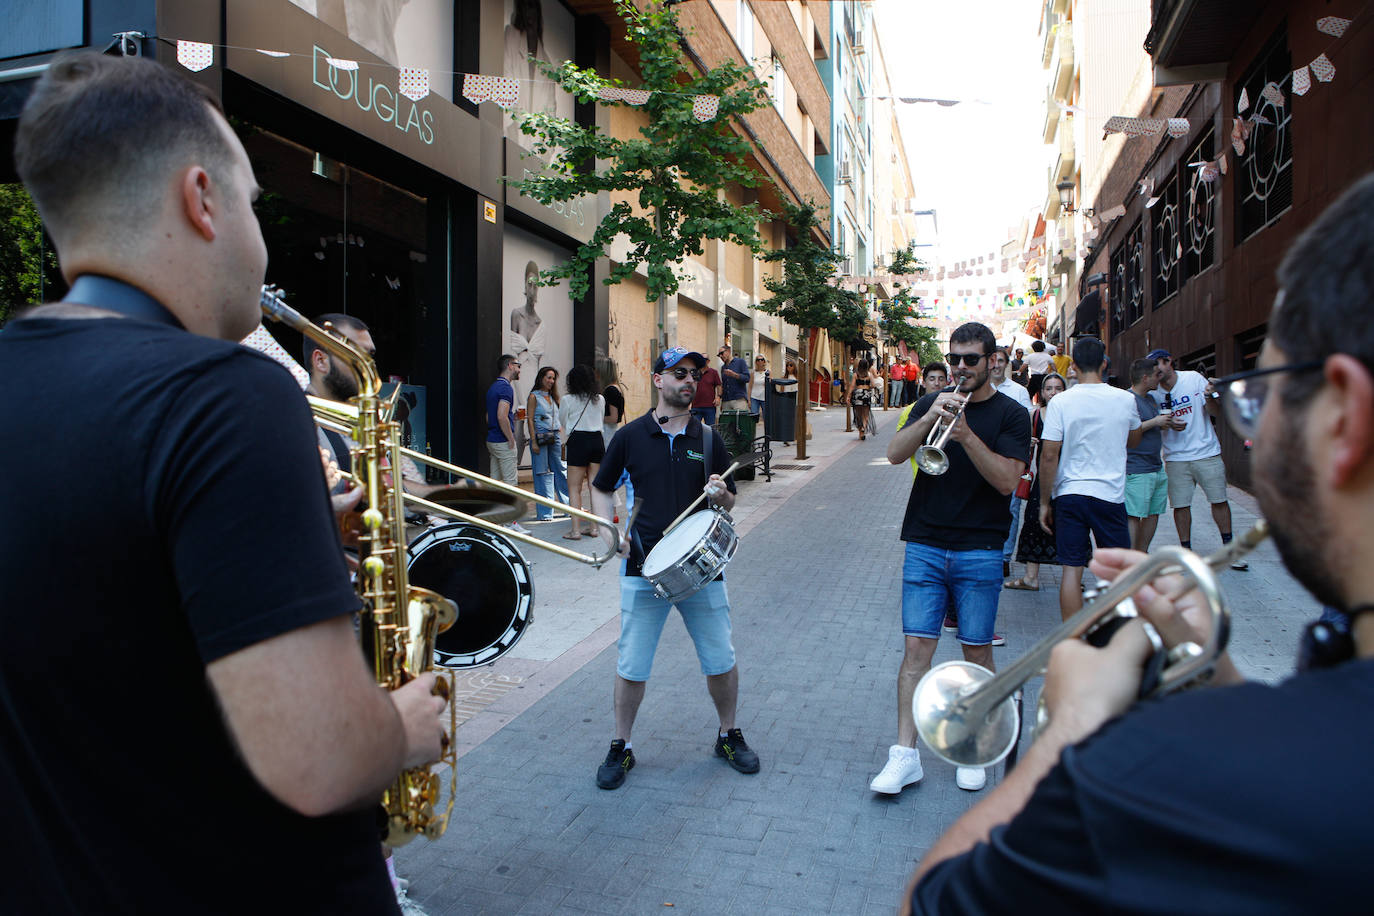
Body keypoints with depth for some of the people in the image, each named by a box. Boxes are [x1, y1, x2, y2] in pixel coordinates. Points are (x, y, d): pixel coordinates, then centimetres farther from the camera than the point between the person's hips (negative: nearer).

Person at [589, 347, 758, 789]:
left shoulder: (708, 438, 5)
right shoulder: (630, 436, 2)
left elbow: (730, 503, 9)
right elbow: (600, 488, 12)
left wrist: (720, 495, -14)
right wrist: (610, 532, -3)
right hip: (644, 569, -1)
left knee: (721, 661, 8)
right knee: (631, 665, 4)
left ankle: (729, 736, 32)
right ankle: (621, 748, 23)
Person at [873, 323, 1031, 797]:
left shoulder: (1011, 414, 1)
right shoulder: (932, 403, 9)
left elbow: (1007, 480, -11)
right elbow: (895, 453, -4)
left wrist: (966, 435, -22)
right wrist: (928, 419, -19)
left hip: (980, 552, -1)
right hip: (924, 546, 2)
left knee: (977, 650, 6)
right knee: (917, 646, -2)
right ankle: (905, 753, 3)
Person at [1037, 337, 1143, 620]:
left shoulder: (1060, 402, -7)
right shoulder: (1125, 399, 0)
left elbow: (1049, 456, -8)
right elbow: (1134, 441, 17)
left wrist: (1045, 502, -1)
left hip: (1069, 494, -1)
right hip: (1110, 494, 1)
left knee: (1071, 570, 3)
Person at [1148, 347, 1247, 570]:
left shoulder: (1194, 379, -2)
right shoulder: (1154, 392, 1)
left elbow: (1215, 411, 1)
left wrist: (1210, 398, -20)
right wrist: (1168, 423, -15)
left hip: (1206, 452, -1)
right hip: (1176, 457, 1)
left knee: (1219, 500, 2)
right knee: (1180, 505, 1)